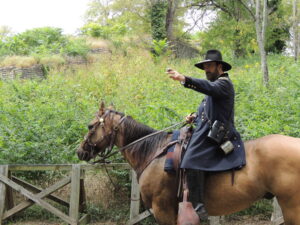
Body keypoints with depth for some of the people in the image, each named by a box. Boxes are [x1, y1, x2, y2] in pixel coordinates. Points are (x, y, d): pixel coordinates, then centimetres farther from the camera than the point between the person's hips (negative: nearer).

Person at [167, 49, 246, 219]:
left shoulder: (224, 83, -8)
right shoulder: (214, 85, 24)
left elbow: (209, 87, -31)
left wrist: (184, 79, -43)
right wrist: (196, 117, 11)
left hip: (216, 134, -11)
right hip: (208, 132, 11)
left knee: (192, 161, -26)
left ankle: (197, 207, -29)